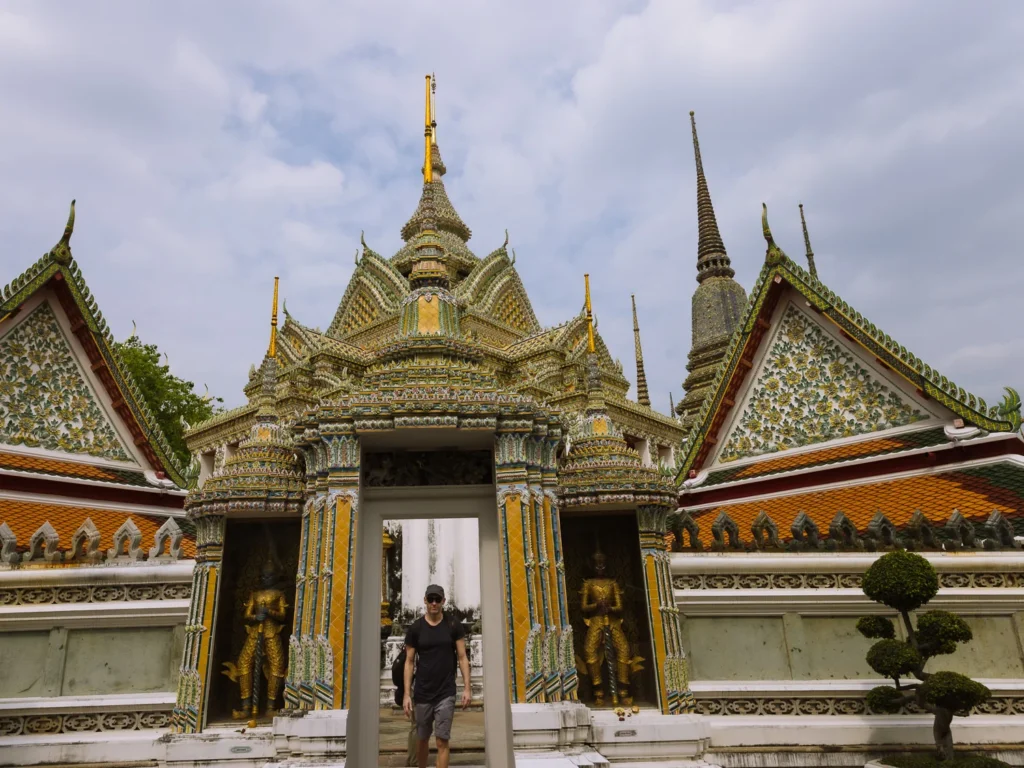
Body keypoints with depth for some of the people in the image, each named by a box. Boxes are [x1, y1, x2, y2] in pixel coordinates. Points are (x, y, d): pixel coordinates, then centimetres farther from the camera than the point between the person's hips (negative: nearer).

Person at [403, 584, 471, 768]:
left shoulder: (453, 626, -3)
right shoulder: (415, 628, -2)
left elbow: (462, 657, 0)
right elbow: (409, 662, 1)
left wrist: (467, 687, -7)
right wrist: (407, 694, -4)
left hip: (446, 693, -1)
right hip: (422, 694, 1)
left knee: (442, 741, -4)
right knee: (422, 738, 16)